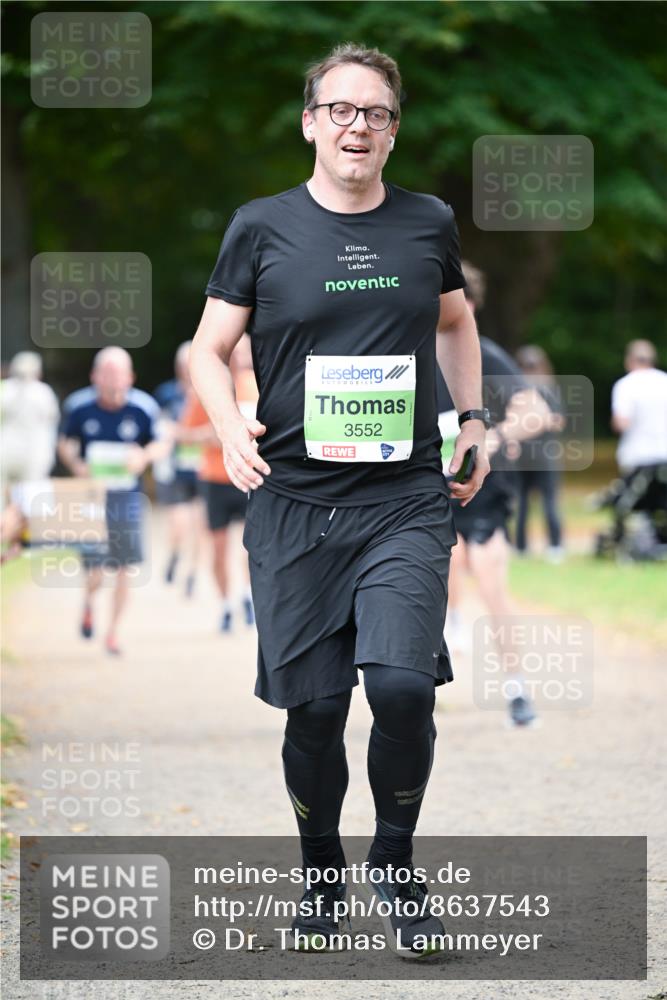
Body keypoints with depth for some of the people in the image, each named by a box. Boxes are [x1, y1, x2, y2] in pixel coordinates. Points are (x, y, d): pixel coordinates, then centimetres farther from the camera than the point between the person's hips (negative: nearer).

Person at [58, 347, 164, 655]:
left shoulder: (143, 408, -6)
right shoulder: (79, 407, -6)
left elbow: (160, 445, 6)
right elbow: (65, 444, 9)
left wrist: (144, 456, -17)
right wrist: (76, 465, -12)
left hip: (127, 496, 1)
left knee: (124, 567, 2)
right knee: (95, 573, -6)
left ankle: (113, 631, 21)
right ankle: (88, 601, 32)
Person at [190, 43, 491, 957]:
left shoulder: (429, 224, 8)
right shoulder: (262, 228, 2)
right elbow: (209, 349, 6)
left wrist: (472, 418, 16)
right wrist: (230, 428, -12)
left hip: (407, 503, 0)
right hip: (294, 504, 0)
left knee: (402, 683, -17)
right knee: (313, 709, 3)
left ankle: (395, 860, 6)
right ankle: (321, 876, 26)